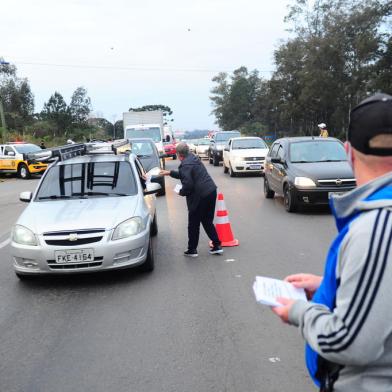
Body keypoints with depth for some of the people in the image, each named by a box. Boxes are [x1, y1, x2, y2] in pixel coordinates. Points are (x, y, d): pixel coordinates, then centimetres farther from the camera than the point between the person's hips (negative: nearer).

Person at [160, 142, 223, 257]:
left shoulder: (185, 165, -15)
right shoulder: (192, 157, 15)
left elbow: (188, 184, -21)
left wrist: (181, 192, -2)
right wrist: (170, 173, 32)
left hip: (200, 196, -9)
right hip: (211, 191, 9)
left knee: (193, 225, 7)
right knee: (207, 222, 19)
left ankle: (192, 250, 18)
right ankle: (217, 246, 20)